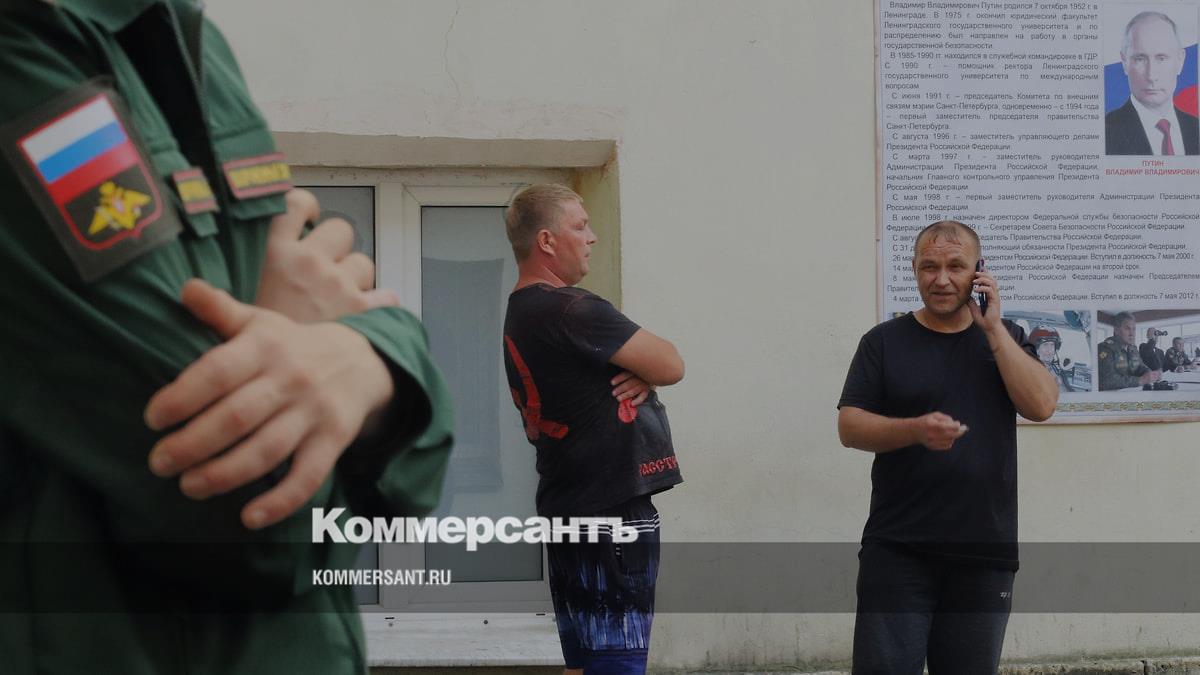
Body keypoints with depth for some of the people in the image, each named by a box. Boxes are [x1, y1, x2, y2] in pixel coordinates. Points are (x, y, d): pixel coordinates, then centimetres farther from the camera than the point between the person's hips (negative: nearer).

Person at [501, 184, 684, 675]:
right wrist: (645, 372, 8)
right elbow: (671, 366, -14)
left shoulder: (518, 316, 15)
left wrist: (639, 374, -2)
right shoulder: (568, 310, -16)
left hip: (569, 506, 10)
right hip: (612, 510, -10)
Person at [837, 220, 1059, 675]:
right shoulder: (884, 341, 4)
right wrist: (916, 429, -21)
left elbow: (1041, 405, -5)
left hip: (985, 553, 2)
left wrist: (992, 327, -7)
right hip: (896, 551, -2)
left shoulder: (1005, 338, 11)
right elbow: (849, 427, -3)